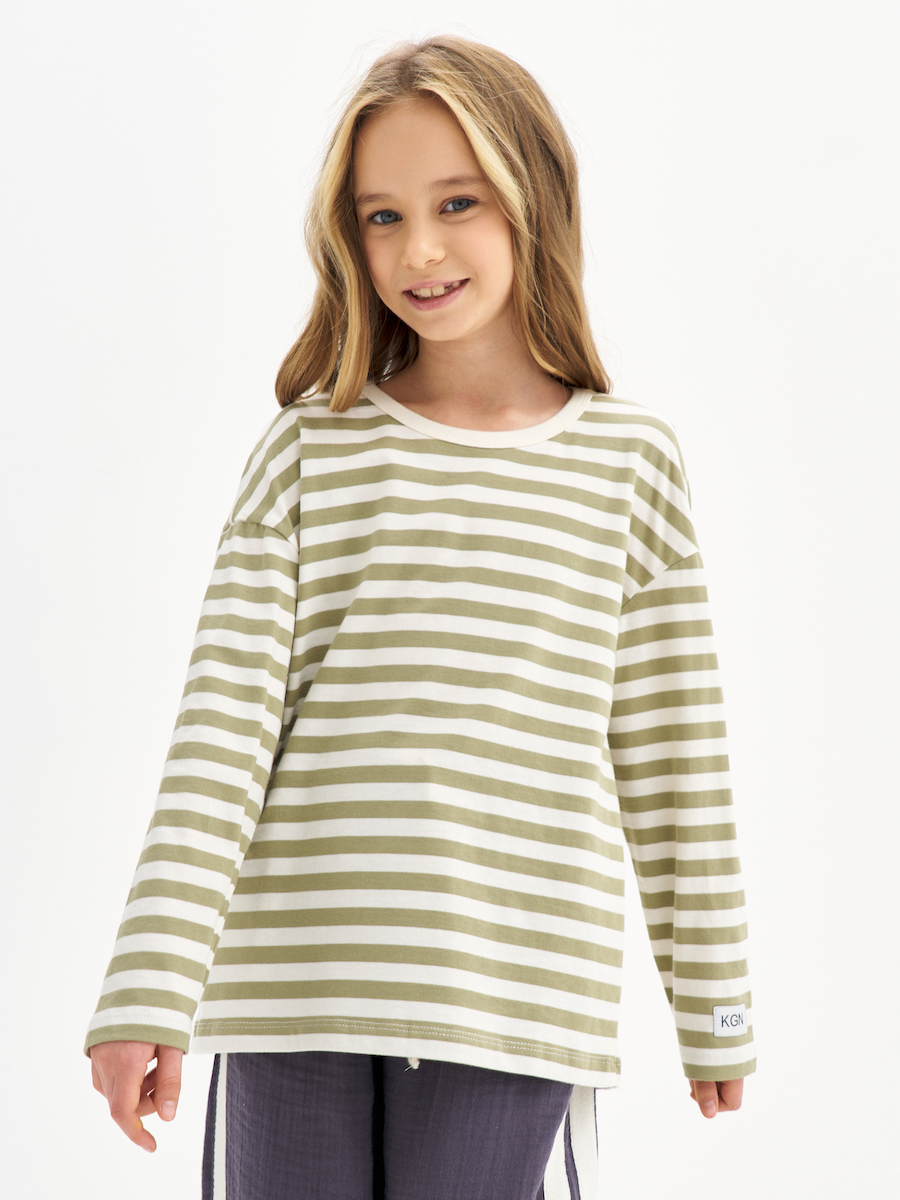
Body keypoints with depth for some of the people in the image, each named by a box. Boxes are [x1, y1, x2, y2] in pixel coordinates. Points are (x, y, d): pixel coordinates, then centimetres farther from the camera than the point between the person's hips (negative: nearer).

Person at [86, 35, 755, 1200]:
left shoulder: (631, 460, 6)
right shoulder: (312, 449, 4)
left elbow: (671, 758, 10)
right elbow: (223, 722, -3)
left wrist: (712, 1008, 14)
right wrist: (149, 988, -11)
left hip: (512, 1008, 0)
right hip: (294, 989, 1)